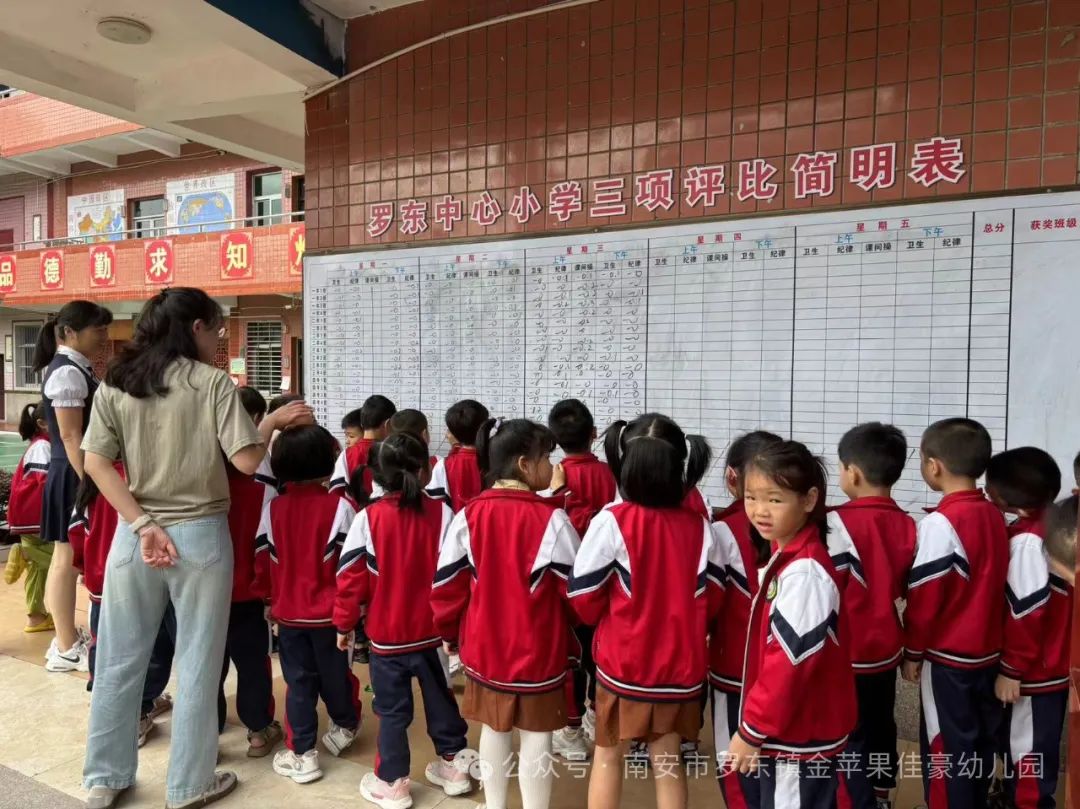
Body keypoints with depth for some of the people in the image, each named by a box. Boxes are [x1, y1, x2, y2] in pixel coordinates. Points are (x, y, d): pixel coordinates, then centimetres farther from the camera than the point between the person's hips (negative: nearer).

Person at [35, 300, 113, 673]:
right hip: (73, 476, -10)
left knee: (69, 559, 15)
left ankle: (68, 638, 26)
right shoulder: (67, 372, -16)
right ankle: (67, 648, 9)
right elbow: (70, 436, -20)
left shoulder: (77, 369, 14)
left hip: (80, 474, 10)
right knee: (67, 559, -1)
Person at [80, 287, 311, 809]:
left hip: (133, 534, 4)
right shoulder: (212, 382, -8)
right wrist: (274, 421, 3)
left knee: (119, 661, 16)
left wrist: (142, 524, -6)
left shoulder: (114, 384, 5)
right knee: (197, 664, 9)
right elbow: (245, 460, -13)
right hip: (200, 535, -4)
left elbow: (95, 464, -2)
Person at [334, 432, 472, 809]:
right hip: (434, 631, 2)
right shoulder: (441, 513, -11)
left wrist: (344, 624, 4)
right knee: (441, 699, 19)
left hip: (387, 635, -2)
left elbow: (351, 576, -10)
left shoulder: (367, 518, -14)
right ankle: (453, 766, 34)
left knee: (392, 710, 13)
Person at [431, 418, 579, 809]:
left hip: (484, 644, 4)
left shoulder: (469, 514, -9)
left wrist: (448, 628, 14)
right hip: (537, 648, -4)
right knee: (536, 735, 13)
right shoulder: (551, 518, -19)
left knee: (494, 729, 21)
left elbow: (446, 583, -3)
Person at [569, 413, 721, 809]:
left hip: (622, 663, -2)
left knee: (609, 755, 17)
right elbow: (714, 599, 0)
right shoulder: (699, 527, -8)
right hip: (680, 665, 3)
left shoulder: (611, 521, -18)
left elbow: (584, 600, -11)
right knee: (668, 759, 19)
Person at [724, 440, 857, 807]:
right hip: (796, 730, 9)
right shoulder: (788, 558, 4)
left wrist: (752, 730, -17)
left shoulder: (803, 572, -25)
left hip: (800, 737, -9)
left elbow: (790, 662, -25)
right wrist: (759, 725, 14)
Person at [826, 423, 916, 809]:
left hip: (847, 655, -7)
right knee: (881, 729, 24)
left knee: (849, 740, 7)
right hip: (886, 650, 7)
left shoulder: (840, 523, -22)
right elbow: (910, 589, 6)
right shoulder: (907, 526, -4)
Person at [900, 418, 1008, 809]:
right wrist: (989, 635, 18)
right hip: (988, 651, 7)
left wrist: (913, 652, -5)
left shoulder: (940, 523, -21)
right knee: (980, 740, 19)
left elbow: (925, 597, -17)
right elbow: (992, 584, 9)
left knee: (946, 746, 6)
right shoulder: (994, 515, 0)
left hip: (948, 657, -7)